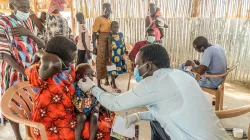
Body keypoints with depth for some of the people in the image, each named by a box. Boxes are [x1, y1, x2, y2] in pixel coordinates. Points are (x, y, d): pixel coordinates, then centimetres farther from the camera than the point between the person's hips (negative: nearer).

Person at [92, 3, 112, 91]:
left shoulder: (110, 20, 14)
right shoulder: (99, 19, -7)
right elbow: (94, 34, -10)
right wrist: (94, 47, -14)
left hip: (110, 44, 7)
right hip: (102, 44, -7)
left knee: (108, 63, 13)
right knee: (101, 63, -1)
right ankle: (99, 84, 7)